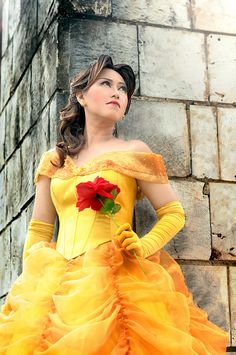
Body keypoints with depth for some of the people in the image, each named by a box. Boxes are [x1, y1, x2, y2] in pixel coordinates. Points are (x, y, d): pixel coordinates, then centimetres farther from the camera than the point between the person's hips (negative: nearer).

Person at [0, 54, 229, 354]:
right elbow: (38, 229, 19)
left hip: (117, 277, -2)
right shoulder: (54, 160, 16)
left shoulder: (133, 152, 9)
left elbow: (174, 214, 10)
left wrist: (145, 246, -8)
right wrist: (30, 278, 8)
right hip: (58, 282, 3)